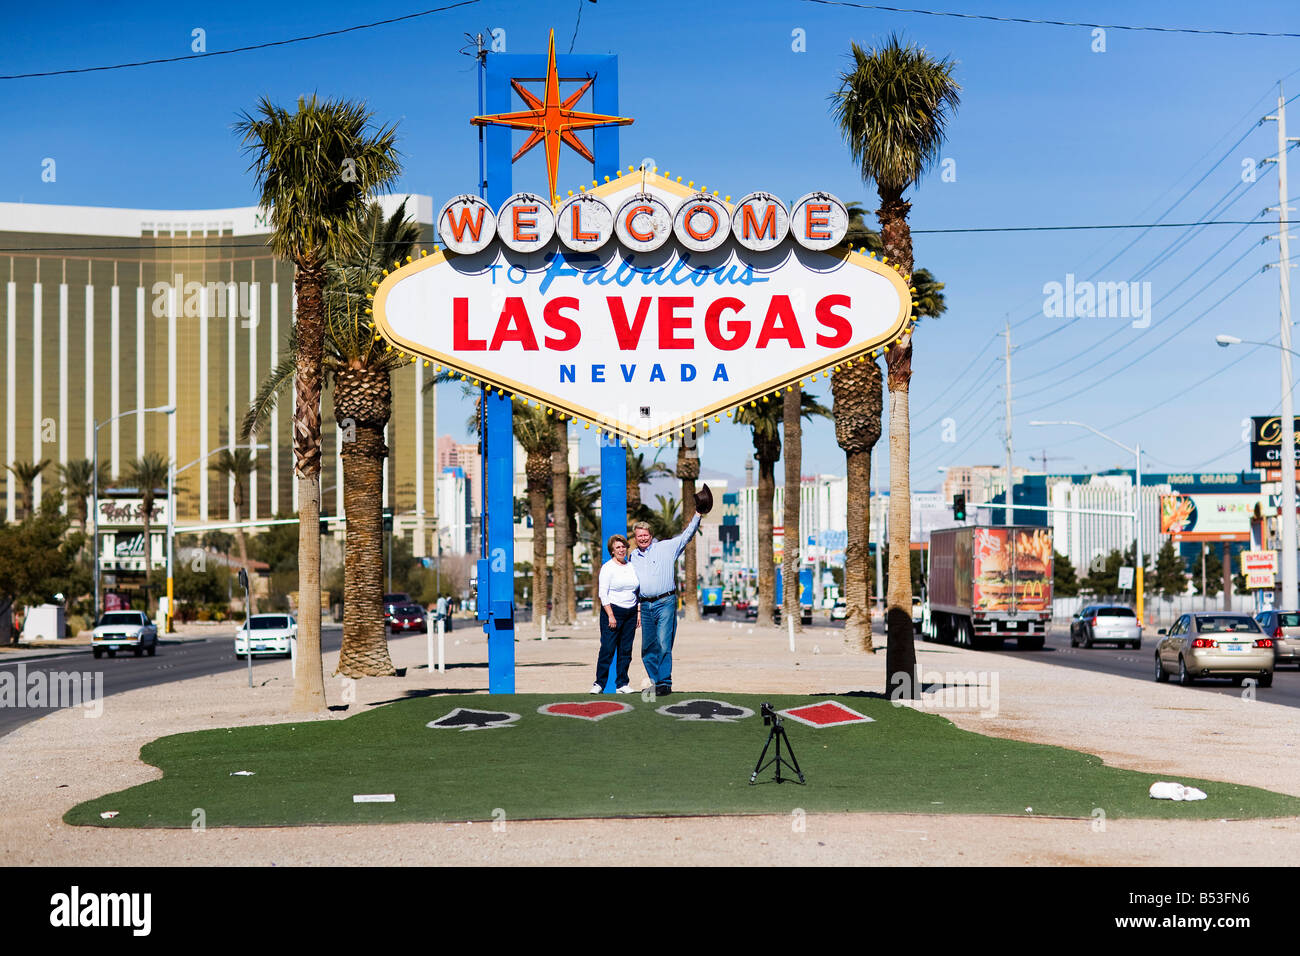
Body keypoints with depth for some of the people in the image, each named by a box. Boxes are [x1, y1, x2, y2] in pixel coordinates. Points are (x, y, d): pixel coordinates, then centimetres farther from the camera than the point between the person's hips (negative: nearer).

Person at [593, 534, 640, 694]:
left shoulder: (631, 567, 13)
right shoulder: (608, 568, -4)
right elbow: (603, 593, -9)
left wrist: (638, 614, 12)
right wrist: (610, 615, -16)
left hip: (630, 613, 5)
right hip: (613, 610, -5)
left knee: (626, 650, 4)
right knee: (608, 648, -8)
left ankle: (622, 684, 9)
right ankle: (599, 683, -2)